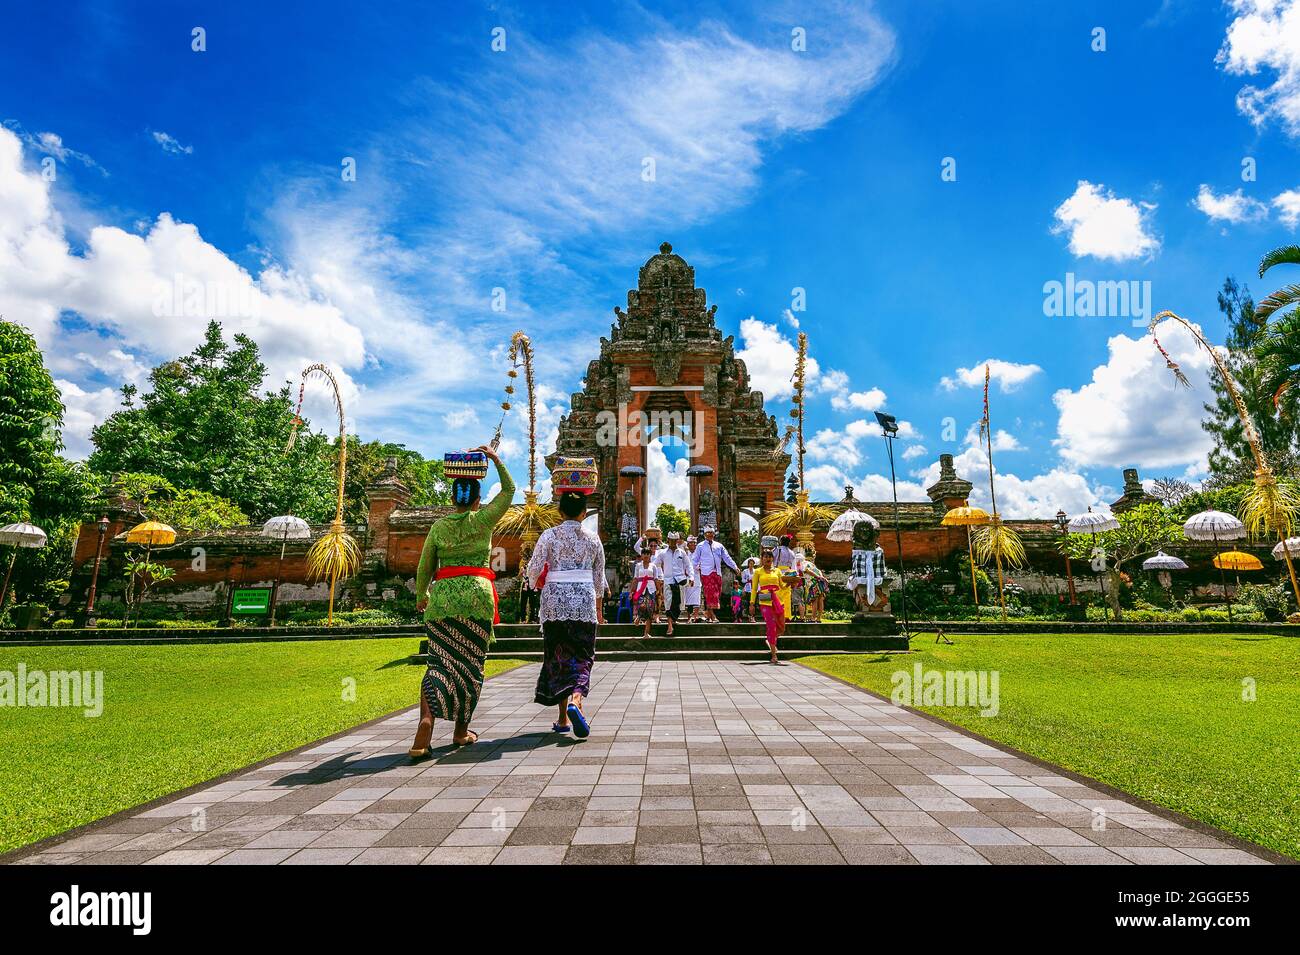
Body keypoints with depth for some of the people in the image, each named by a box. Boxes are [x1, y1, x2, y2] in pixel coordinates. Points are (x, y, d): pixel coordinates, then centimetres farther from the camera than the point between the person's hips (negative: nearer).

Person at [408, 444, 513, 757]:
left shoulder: (438, 526, 7)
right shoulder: (482, 520, 1)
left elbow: (424, 568, 11)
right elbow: (509, 490, 14)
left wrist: (421, 597, 26)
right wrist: (495, 459, 18)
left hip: (443, 597, 2)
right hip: (477, 595, -1)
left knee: (440, 663, -1)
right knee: (471, 664, 9)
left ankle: (426, 722, -22)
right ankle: (461, 730, 17)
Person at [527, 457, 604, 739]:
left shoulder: (549, 535, -2)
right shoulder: (592, 538, 2)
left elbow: (534, 569, -3)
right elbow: (599, 577, 8)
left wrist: (537, 584, 20)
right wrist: (599, 608, 20)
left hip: (555, 601, 0)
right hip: (584, 602, 0)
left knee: (558, 656, 10)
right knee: (582, 656, 5)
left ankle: (563, 717, 15)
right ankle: (575, 701, -22)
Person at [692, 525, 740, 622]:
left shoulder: (719, 545, 17)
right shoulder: (701, 546, 10)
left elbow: (727, 558, 15)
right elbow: (696, 559, 11)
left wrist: (735, 567, 5)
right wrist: (696, 567, -4)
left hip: (717, 573, 4)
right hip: (706, 573, -4)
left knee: (717, 592, 2)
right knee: (710, 593, -12)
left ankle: (708, 612, 13)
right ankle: (712, 615, -10)